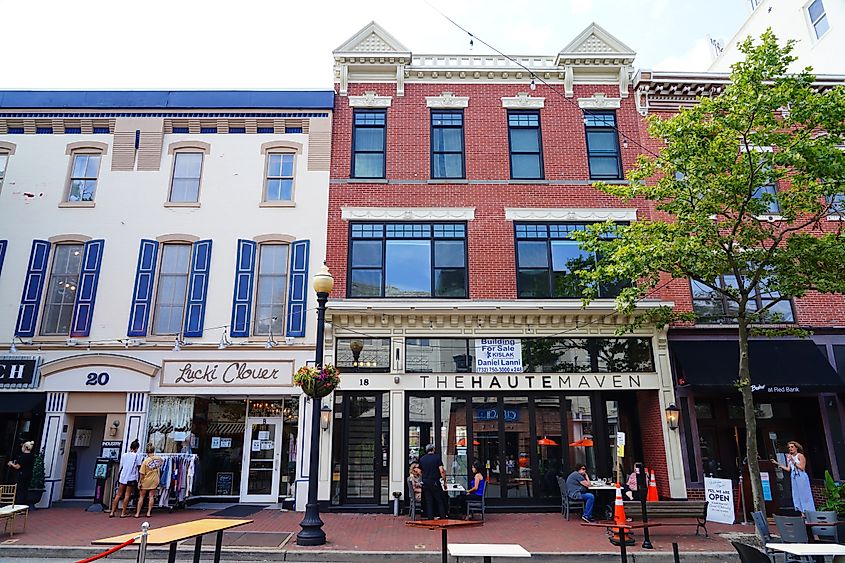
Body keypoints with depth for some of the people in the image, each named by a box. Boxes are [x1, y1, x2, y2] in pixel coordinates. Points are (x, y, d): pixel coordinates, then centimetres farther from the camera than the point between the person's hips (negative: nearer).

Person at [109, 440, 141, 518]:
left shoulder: (124, 455, 6)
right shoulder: (136, 455, -7)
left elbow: (121, 467, 11)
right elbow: (138, 467, -6)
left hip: (122, 477, 4)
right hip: (131, 478, -4)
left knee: (118, 495, 11)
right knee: (127, 495, 2)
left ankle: (112, 512, 11)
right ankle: (123, 513, 4)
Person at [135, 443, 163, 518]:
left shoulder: (146, 460, -18)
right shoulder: (158, 458, -7)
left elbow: (142, 474, -14)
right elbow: (162, 461, 20)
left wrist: (140, 482, -3)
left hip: (146, 481, -2)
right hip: (155, 480, 3)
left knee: (141, 497, 11)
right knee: (151, 496, 10)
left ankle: (137, 513, 16)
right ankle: (148, 512, 10)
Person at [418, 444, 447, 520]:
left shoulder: (422, 459, 7)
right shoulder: (437, 457, -5)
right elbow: (442, 471, -10)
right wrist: (444, 482, -4)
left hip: (425, 483, 4)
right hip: (435, 482, -4)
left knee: (428, 501, 8)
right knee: (440, 501, 4)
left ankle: (430, 518, 6)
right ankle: (443, 517, 3)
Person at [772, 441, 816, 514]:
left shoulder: (800, 456, -5)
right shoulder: (790, 457, 13)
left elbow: (802, 468, -12)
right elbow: (788, 469, 11)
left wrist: (793, 461, -17)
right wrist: (778, 464, 8)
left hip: (801, 477, -6)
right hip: (794, 477, 6)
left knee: (804, 494, -3)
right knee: (797, 495, 4)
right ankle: (802, 512, 9)